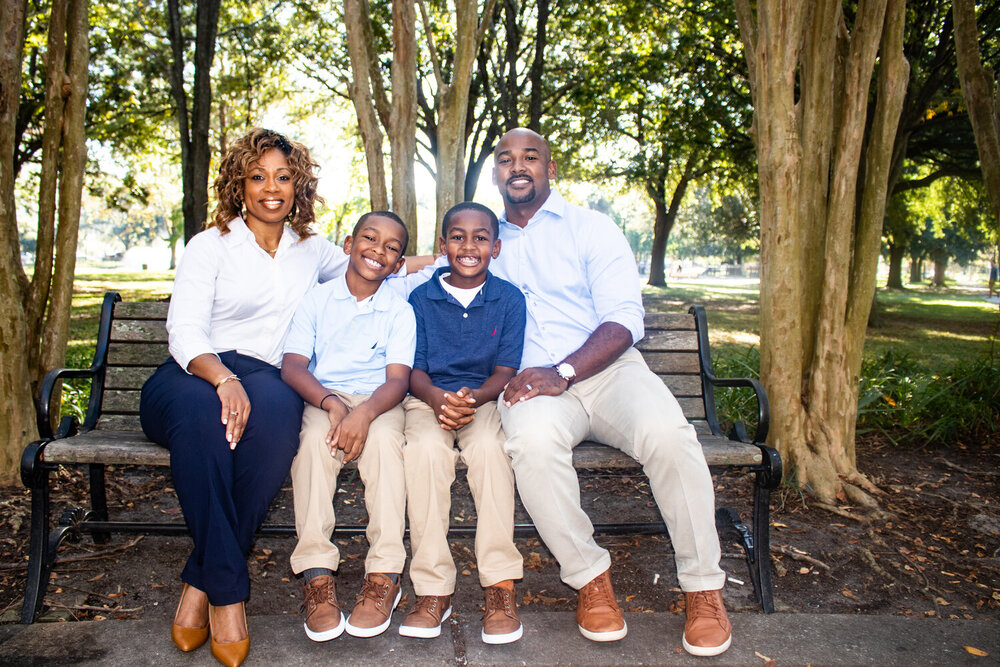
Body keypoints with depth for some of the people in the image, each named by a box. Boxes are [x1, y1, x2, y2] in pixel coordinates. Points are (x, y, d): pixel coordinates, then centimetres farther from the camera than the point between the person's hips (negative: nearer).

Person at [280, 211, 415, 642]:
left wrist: (364, 412, -29)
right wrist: (331, 403, -24)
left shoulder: (400, 311, 4)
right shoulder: (316, 300, 7)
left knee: (385, 439, -33)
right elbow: (292, 365, -5)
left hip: (378, 401, 0)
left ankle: (384, 574, -26)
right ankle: (316, 573, -26)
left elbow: (398, 379, -7)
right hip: (322, 398, 1)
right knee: (315, 439, -32)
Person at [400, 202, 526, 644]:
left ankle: (500, 586, -25)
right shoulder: (421, 298, 5)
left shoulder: (509, 299, 3)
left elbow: (505, 371, -2)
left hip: (485, 397, 0)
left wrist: (473, 397, -23)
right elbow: (414, 370, 2)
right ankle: (433, 588, -25)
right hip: (429, 398, 1)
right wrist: (437, 396, -22)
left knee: (489, 445, -34)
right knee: (425, 448, -33)